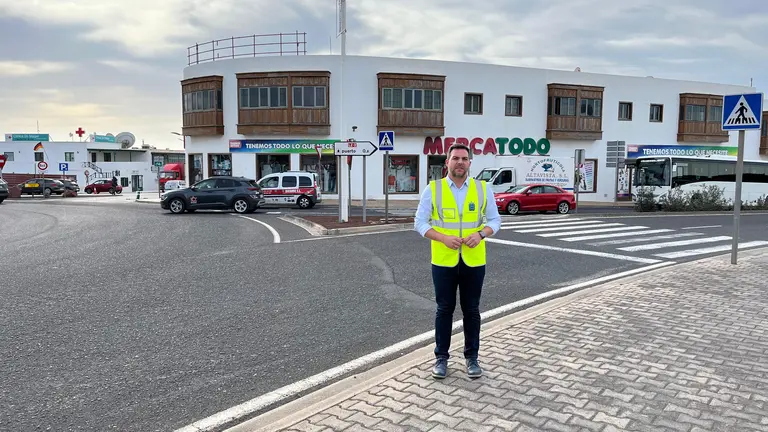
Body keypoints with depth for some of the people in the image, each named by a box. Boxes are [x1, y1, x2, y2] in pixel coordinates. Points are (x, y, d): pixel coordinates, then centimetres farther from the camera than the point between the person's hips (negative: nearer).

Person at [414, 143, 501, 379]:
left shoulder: (483, 188, 2)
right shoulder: (433, 189, -3)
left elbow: (495, 220, 6)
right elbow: (420, 222, -2)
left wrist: (481, 234, -15)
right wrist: (443, 238, -17)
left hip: (474, 261, 1)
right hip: (443, 261, -1)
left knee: (471, 310, 10)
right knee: (444, 309, 9)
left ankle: (472, 357, 25)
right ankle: (441, 357, 22)